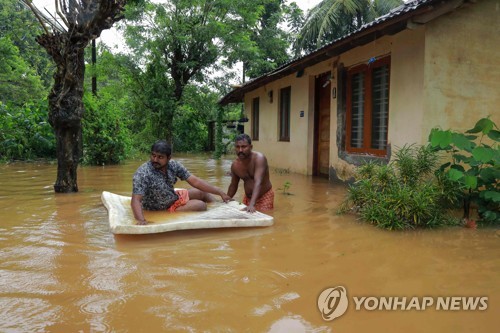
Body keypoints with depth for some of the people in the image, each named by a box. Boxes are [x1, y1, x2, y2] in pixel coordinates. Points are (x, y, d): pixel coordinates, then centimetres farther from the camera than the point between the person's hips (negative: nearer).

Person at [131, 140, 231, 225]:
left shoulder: (173, 165, -15)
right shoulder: (142, 173, -30)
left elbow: (195, 181, -12)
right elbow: (136, 200, -36)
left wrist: (220, 192, -14)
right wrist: (141, 220, -55)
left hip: (174, 197, 6)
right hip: (162, 210, -6)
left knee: (203, 193, 14)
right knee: (201, 205, -13)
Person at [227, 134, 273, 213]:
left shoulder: (259, 158, -25)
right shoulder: (235, 165, -8)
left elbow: (258, 183, -38)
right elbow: (233, 185, 11)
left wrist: (252, 205, -49)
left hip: (265, 196, -5)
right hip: (248, 197, 6)